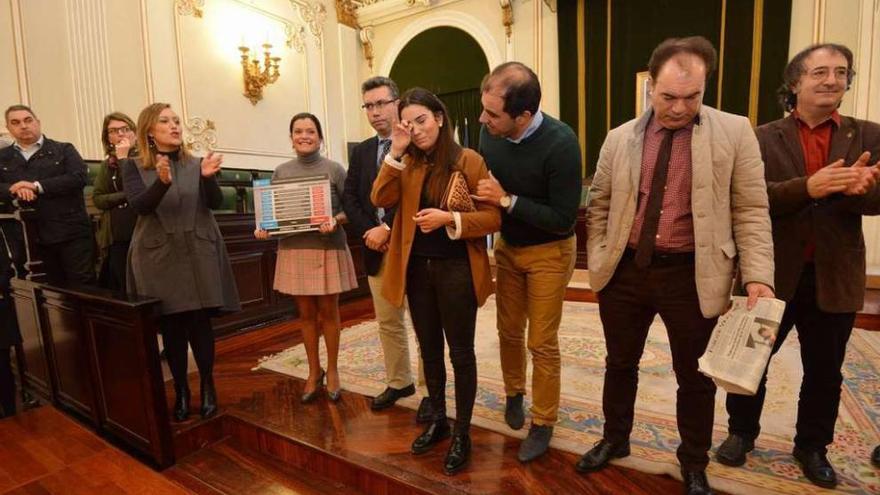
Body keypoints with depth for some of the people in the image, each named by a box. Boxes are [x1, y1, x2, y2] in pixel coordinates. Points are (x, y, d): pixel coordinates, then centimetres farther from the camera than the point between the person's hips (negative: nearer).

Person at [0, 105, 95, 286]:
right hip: (32, 237, 4)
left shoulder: (63, 150, 5)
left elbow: (78, 178, -10)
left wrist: (37, 186, -14)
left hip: (71, 232, -3)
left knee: (83, 284, -3)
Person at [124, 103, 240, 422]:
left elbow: (215, 202, -4)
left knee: (200, 323, 3)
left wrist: (208, 177, -24)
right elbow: (138, 205, -12)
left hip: (199, 254, 1)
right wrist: (162, 181, -30)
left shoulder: (195, 163, 6)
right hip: (159, 257, 0)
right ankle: (181, 390, 20)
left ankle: (207, 386, 17)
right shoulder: (133, 167, 3)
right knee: (171, 327, 6)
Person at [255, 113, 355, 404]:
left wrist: (336, 221, -21)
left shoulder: (334, 169, -2)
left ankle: (332, 370, 24)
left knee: (328, 312, 7)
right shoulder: (281, 172, 7)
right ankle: (314, 372, 27)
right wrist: (263, 227, -8)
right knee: (306, 314, 11)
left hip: (328, 249, -2)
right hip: (294, 250, 3)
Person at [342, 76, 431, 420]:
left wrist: (389, 230, -17)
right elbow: (350, 199, 8)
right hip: (377, 249, 6)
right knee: (388, 322, 15)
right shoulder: (361, 152, 13)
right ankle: (398, 382, 32)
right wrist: (369, 232, -8)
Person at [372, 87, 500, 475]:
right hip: (417, 269, 5)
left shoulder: (469, 161, -8)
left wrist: (450, 219, -24)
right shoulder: (408, 164, 7)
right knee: (429, 349, 17)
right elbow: (381, 200, -6)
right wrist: (395, 154, -11)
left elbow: (493, 217, -11)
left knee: (460, 353, 7)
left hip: (456, 270, -5)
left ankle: (462, 434, 25)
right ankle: (437, 420, 37)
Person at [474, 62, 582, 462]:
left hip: (549, 252, -5)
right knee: (509, 331, 17)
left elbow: (563, 217, -25)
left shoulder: (560, 143, -27)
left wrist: (507, 200, -26)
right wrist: (472, 193, -14)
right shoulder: (489, 133, -12)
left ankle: (543, 423, 25)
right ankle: (514, 393, 43)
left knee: (542, 343, 4)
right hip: (507, 246, 5)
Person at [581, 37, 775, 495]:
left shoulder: (735, 132, -2)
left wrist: (757, 276, -11)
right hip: (625, 271, 2)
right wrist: (598, 260, 2)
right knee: (620, 364, 17)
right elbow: (599, 205, 9)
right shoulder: (620, 139, 4)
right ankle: (615, 439, 42)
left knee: (695, 378, 14)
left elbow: (751, 211, -3)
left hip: (692, 276, -1)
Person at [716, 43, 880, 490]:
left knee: (824, 372, 16)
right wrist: (808, 187, -29)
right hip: (772, 275, -2)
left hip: (835, 277, 2)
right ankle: (742, 432, 34)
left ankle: (812, 447, 38)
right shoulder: (764, 138, -2)